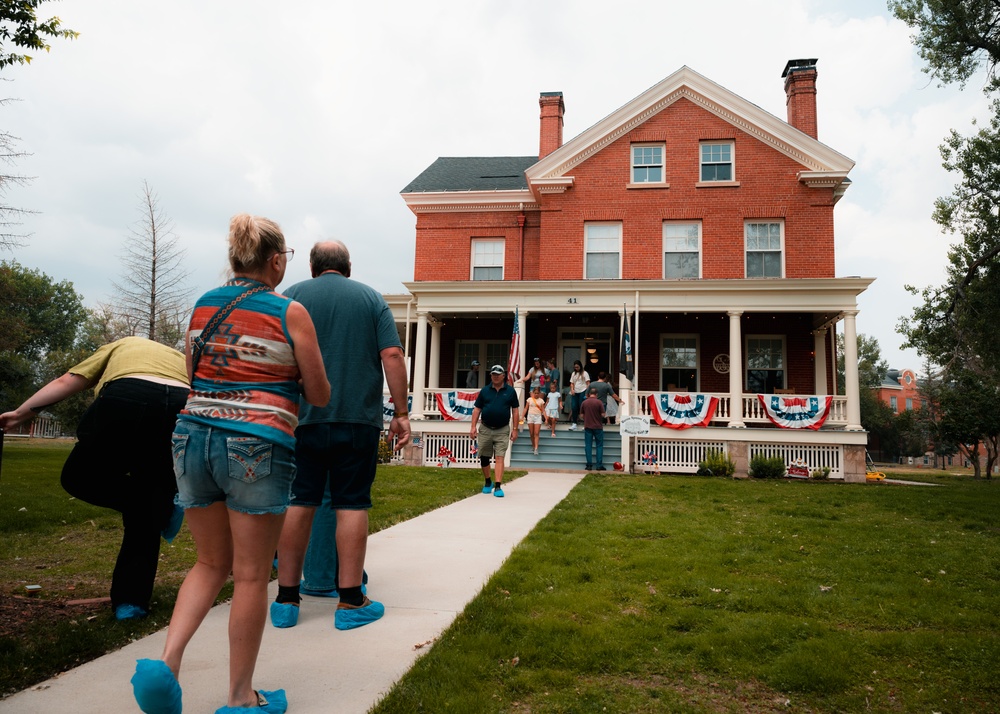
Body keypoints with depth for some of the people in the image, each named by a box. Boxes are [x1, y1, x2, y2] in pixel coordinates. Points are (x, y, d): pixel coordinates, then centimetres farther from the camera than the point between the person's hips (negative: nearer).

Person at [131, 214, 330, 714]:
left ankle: (166, 660, 4)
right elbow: (319, 396, 0)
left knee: (212, 563, 21)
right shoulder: (290, 313, -5)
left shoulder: (203, 306, 10)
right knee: (251, 575, 6)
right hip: (257, 446, -5)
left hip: (195, 434, 6)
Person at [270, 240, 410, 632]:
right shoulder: (371, 298, 7)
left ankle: (286, 599, 14)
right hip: (358, 418, -1)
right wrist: (401, 413, 1)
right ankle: (350, 602, 7)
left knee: (298, 503, 7)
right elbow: (392, 355, -2)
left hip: (302, 418, 1)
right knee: (352, 504, 3)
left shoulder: (292, 296, 8)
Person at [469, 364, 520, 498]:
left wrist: (515, 429, 0)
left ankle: (498, 486, -10)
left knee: (499, 458, -9)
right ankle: (488, 483, 29)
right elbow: (477, 409, 6)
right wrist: (473, 427, -2)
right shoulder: (485, 390, 4)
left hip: (502, 431, -2)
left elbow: (515, 410, 4)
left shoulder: (510, 391, 1)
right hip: (485, 429, 2)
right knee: (484, 458, 9)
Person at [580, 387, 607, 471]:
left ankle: (589, 465, 3)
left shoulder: (584, 402, 1)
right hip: (598, 426, -2)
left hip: (587, 427, 2)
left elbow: (581, 415, 5)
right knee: (599, 445, 5)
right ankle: (599, 465, 1)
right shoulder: (599, 402, -8)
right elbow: (603, 415, -10)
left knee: (588, 446, 5)